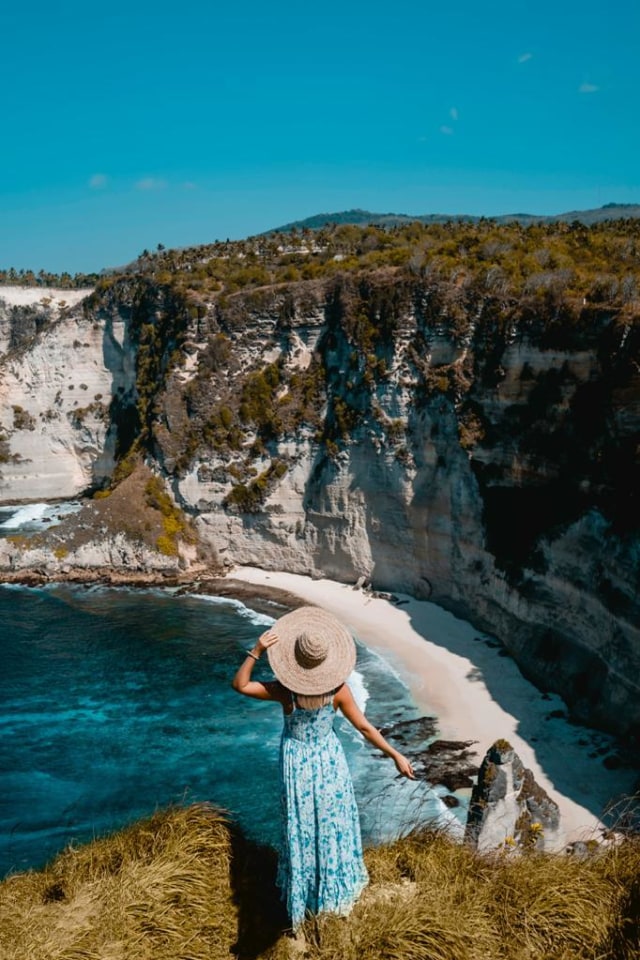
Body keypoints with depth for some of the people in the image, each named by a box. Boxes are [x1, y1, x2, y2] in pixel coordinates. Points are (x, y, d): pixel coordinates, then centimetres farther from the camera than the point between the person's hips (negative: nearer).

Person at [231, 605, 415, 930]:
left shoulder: (285, 691, -26)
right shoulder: (338, 689, -22)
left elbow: (239, 684, -20)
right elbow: (365, 727, -15)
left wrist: (256, 652, -28)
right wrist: (396, 756, -5)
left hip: (297, 763, -1)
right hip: (329, 760, 1)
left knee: (301, 830, 18)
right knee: (333, 825, 22)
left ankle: (302, 898, 36)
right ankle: (337, 889, 41)